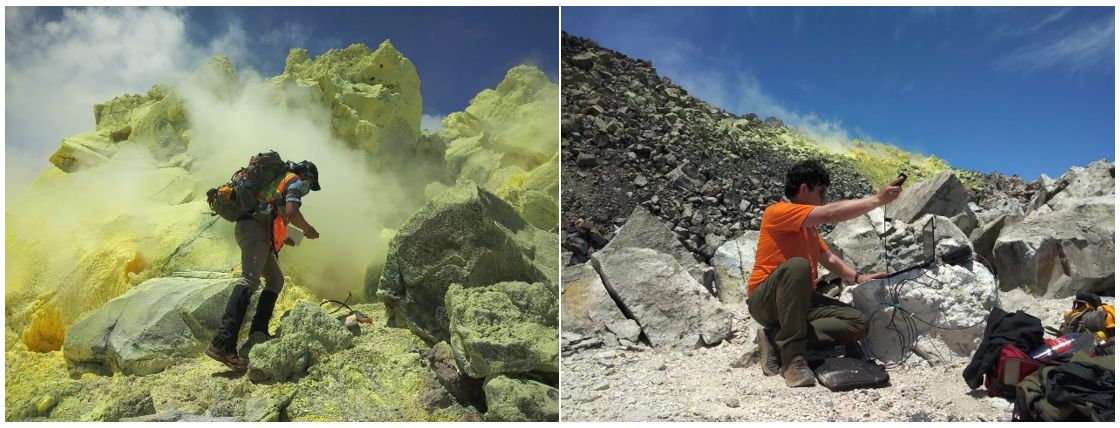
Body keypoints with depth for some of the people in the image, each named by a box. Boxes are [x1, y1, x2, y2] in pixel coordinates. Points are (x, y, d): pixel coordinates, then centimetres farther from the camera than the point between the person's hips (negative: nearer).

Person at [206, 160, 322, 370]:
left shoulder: (279, 180, 32)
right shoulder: (295, 182, 5)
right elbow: (291, 213, -13)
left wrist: (282, 237, 39)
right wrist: (307, 229, 4)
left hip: (246, 228, 10)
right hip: (255, 230, -10)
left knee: (276, 280, 17)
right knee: (249, 280, -24)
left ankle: (258, 332, 9)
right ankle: (222, 343, -37)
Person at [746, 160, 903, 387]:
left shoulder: (809, 226, 18)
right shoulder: (777, 211, -12)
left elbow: (830, 259, 17)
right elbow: (830, 214, -22)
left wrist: (859, 278, 1)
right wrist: (878, 199, -18)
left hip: (801, 300, 8)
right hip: (766, 301, -8)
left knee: (857, 323, -10)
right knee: (798, 265, -39)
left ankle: (779, 341, -13)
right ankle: (792, 357, -32)